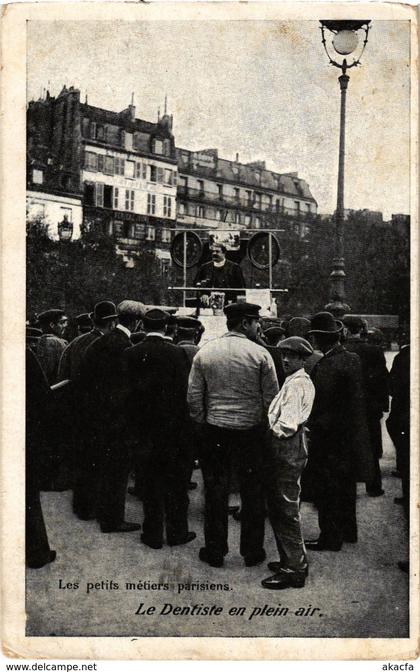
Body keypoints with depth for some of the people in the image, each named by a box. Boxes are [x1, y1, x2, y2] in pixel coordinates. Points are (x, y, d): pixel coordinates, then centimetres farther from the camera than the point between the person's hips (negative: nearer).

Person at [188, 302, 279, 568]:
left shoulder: (204, 353, 0)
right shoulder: (260, 354, -8)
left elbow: (193, 397, 1)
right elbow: (272, 397, -6)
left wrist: (203, 424, 11)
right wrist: (265, 426, 7)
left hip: (214, 430, 2)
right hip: (251, 430, -2)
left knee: (216, 491, 10)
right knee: (252, 493, 11)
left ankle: (215, 551, 19)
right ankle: (252, 551, 20)